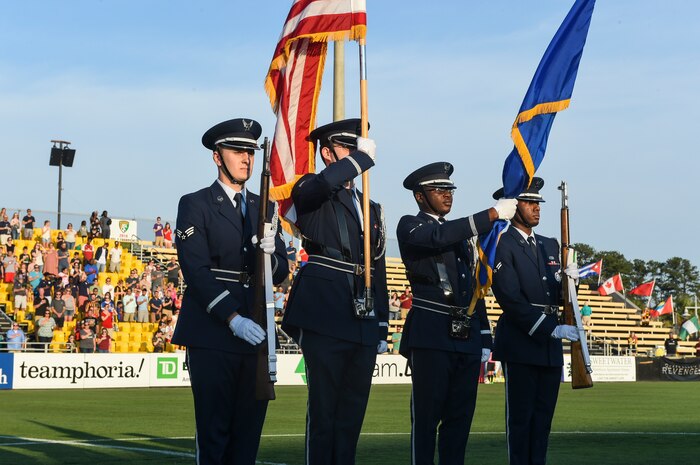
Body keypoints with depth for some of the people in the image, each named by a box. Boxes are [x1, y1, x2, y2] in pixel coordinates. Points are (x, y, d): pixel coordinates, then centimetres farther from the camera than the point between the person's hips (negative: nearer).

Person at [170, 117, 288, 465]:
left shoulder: (264, 208, 16)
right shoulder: (195, 205, 0)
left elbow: (279, 274, 14)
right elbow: (196, 272, -9)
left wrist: (269, 254, -10)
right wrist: (233, 319, -20)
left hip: (255, 334, 5)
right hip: (212, 336, -5)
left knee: (249, 431, 5)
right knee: (214, 431, -4)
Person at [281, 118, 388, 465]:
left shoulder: (371, 208, 21)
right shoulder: (312, 192, 3)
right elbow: (323, 183, -26)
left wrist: (382, 329, 15)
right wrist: (362, 157, -16)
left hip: (364, 323, 6)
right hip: (326, 319, -6)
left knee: (352, 413, 9)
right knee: (323, 410, -5)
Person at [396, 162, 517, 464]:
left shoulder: (461, 234, 22)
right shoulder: (410, 226, 1)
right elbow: (440, 236, -21)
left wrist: (484, 339, 14)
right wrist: (494, 214, -23)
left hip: (467, 337, 7)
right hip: (431, 336, -7)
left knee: (461, 416, 5)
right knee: (427, 415, -6)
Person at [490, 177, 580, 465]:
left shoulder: (549, 246, 17)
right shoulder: (501, 246, -6)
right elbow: (511, 299, -14)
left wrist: (567, 280, -2)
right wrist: (552, 330, -18)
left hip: (550, 345, 7)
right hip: (520, 345, -7)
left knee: (544, 415, 7)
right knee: (520, 415, -3)